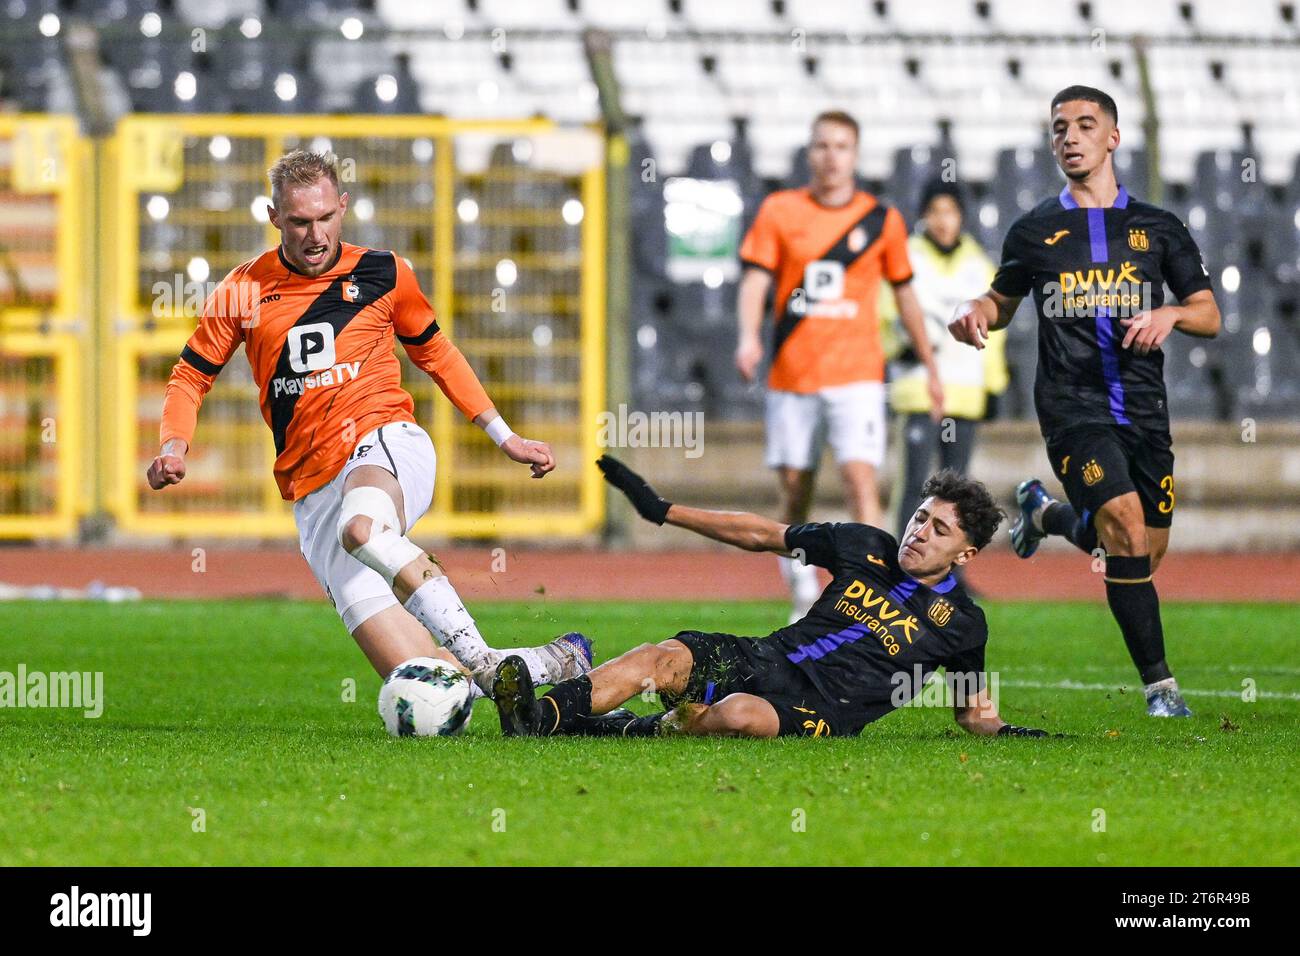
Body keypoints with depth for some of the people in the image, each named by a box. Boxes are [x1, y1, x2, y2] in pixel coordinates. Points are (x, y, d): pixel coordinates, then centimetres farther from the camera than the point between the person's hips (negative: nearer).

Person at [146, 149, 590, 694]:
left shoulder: (382, 272, 8)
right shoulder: (243, 291, 7)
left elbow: (435, 353, 23)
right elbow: (190, 376, 16)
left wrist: (504, 437, 20)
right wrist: (174, 449, -4)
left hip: (386, 443, -1)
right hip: (314, 492, 1)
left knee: (362, 526, -41)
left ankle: (482, 662, -36)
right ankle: (547, 665, -1)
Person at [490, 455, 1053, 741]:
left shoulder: (962, 623, 6)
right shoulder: (867, 547, 14)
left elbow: (972, 709, 19)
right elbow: (763, 535, 18)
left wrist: (1002, 730, -5)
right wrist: (663, 510, 16)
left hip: (819, 711, -4)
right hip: (767, 660, 4)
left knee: (739, 714, -39)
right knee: (660, 658, -26)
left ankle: (627, 729, -23)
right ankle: (537, 719, -46)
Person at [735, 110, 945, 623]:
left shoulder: (881, 219, 4)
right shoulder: (779, 211, 3)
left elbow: (905, 294, 14)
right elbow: (755, 280, -3)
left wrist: (930, 368, 19)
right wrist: (749, 337, -22)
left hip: (856, 374, -1)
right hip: (791, 377, 1)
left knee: (860, 480, -16)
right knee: (795, 488, 6)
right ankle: (803, 598, 22)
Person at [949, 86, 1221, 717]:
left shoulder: (1158, 229, 9)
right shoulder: (1035, 231, 7)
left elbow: (1209, 315, 10)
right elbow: (1004, 302, 20)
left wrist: (1171, 315, -12)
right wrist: (977, 312, -3)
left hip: (1143, 405, 3)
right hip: (1071, 404, -3)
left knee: (1144, 553, 7)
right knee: (1124, 519, -24)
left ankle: (1045, 512, 39)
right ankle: (1159, 684, -19)